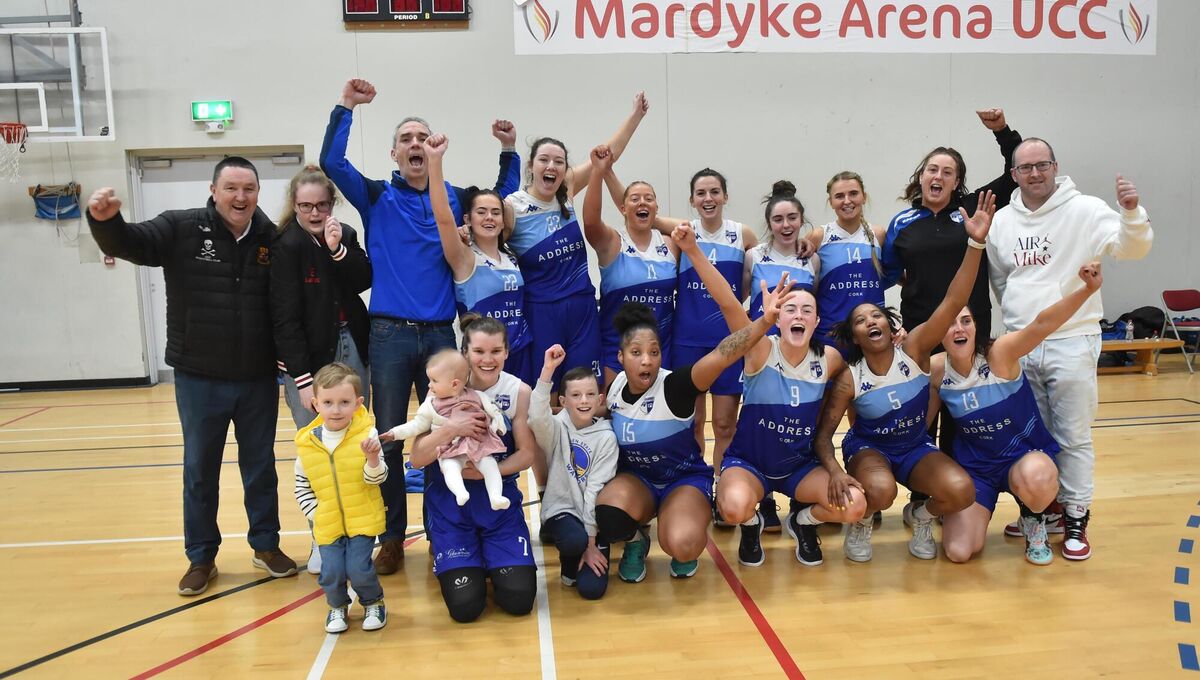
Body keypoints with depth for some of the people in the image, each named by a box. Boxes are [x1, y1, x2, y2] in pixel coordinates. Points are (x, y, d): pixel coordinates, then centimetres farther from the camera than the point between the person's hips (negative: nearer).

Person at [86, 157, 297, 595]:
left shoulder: (272, 239, -2)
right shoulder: (181, 229, -5)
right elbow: (128, 243, -14)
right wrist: (105, 219, -35)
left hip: (258, 379, 1)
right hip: (199, 379, 0)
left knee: (260, 466, 14)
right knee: (199, 470, 12)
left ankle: (266, 545, 31)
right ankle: (201, 557, 28)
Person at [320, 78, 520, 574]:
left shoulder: (454, 198, 10)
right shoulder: (377, 198, 4)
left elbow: (502, 199, 22)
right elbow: (332, 163, -8)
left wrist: (508, 152, 9)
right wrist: (346, 107, -11)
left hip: (439, 333, 2)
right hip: (389, 334, -1)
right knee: (388, 438, 4)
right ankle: (391, 536, 16)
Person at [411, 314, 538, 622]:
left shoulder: (519, 391, -8)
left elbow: (526, 454, -5)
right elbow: (417, 458, -14)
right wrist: (450, 429, -31)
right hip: (450, 501, -1)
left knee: (519, 599, -10)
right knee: (465, 606, -9)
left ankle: (491, 559, 23)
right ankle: (449, 556, 24)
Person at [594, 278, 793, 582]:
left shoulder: (674, 386, -23)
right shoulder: (614, 388, -7)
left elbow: (721, 355, -43)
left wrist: (765, 321, -57)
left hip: (685, 479, -3)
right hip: (635, 478, 3)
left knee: (682, 545, -33)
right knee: (607, 517, -33)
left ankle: (685, 549, 7)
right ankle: (635, 541, 5)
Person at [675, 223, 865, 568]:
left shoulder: (829, 361, -8)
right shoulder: (761, 352, -19)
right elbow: (728, 303, -33)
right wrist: (692, 250, -44)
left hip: (801, 465, 3)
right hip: (747, 462, -3)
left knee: (854, 506, -18)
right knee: (736, 507, -34)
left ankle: (804, 521, 16)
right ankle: (751, 525, 6)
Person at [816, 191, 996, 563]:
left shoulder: (913, 350, -17)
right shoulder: (848, 379, -18)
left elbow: (952, 304, -30)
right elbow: (823, 434, -13)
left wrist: (976, 242, -41)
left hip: (916, 447, 2)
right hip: (868, 447, -2)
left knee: (961, 491, -26)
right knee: (880, 491, -36)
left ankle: (922, 517, 9)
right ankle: (860, 522, 1)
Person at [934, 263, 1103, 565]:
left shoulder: (999, 353, -20)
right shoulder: (935, 370, -10)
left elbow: (1042, 324, -37)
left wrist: (1087, 289, -54)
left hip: (1025, 454, -2)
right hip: (974, 467, 3)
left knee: (1036, 477, -41)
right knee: (959, 552, -13)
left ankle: (1033, 521, -2)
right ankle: (976, 512, 24)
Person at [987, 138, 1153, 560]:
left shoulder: (1085, 210, -7)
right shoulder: (1002, 221, 6)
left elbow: (1132, 249, -16)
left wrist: (1131, 213, -32)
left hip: (1072, 344, -4)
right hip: (1020, 347, 4)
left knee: (1073, 437, 4)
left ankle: (1076, 518, 17)